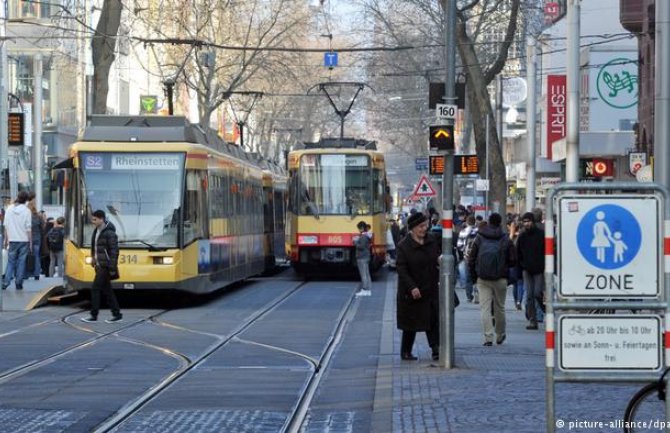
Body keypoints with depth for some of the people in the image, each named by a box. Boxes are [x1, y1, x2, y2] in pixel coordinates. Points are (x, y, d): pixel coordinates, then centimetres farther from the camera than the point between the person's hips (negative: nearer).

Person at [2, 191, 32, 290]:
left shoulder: (9, 209, 3)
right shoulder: (26, 210, -6)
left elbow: (5, 226, 6)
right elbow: (28, 228, -7)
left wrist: (6, 239, 14)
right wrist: (30, 241, 0)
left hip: (12, 240, 2)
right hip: (24, 240, -2)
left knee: (10, 261, 7)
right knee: (21, 261, 4)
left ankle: (6, 282, -5)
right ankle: (19, 283, 3)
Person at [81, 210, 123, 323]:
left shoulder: (109, 233, -16)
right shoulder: (97, 231, 11)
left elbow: (114, 251, -18)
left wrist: (112, 268, -19)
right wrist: (94, 259, 20)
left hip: (105, 267, -9)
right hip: (99, 266, 9)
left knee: (95, 289, -8)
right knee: (106, 290, 11)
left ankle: (94, 316, -3)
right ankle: (117, 314, 16)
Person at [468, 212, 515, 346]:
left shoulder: (479, 238, 1)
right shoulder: (505, 239, -1)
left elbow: (471, 259, 1)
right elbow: (512, 261, -1)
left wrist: (474, 275, 11)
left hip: (483, 279, 0)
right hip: (500, 279, 0)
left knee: (485, 308, -1)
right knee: (499, 307, 13)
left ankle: (488, 337, -10)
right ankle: (500, 335, 25)